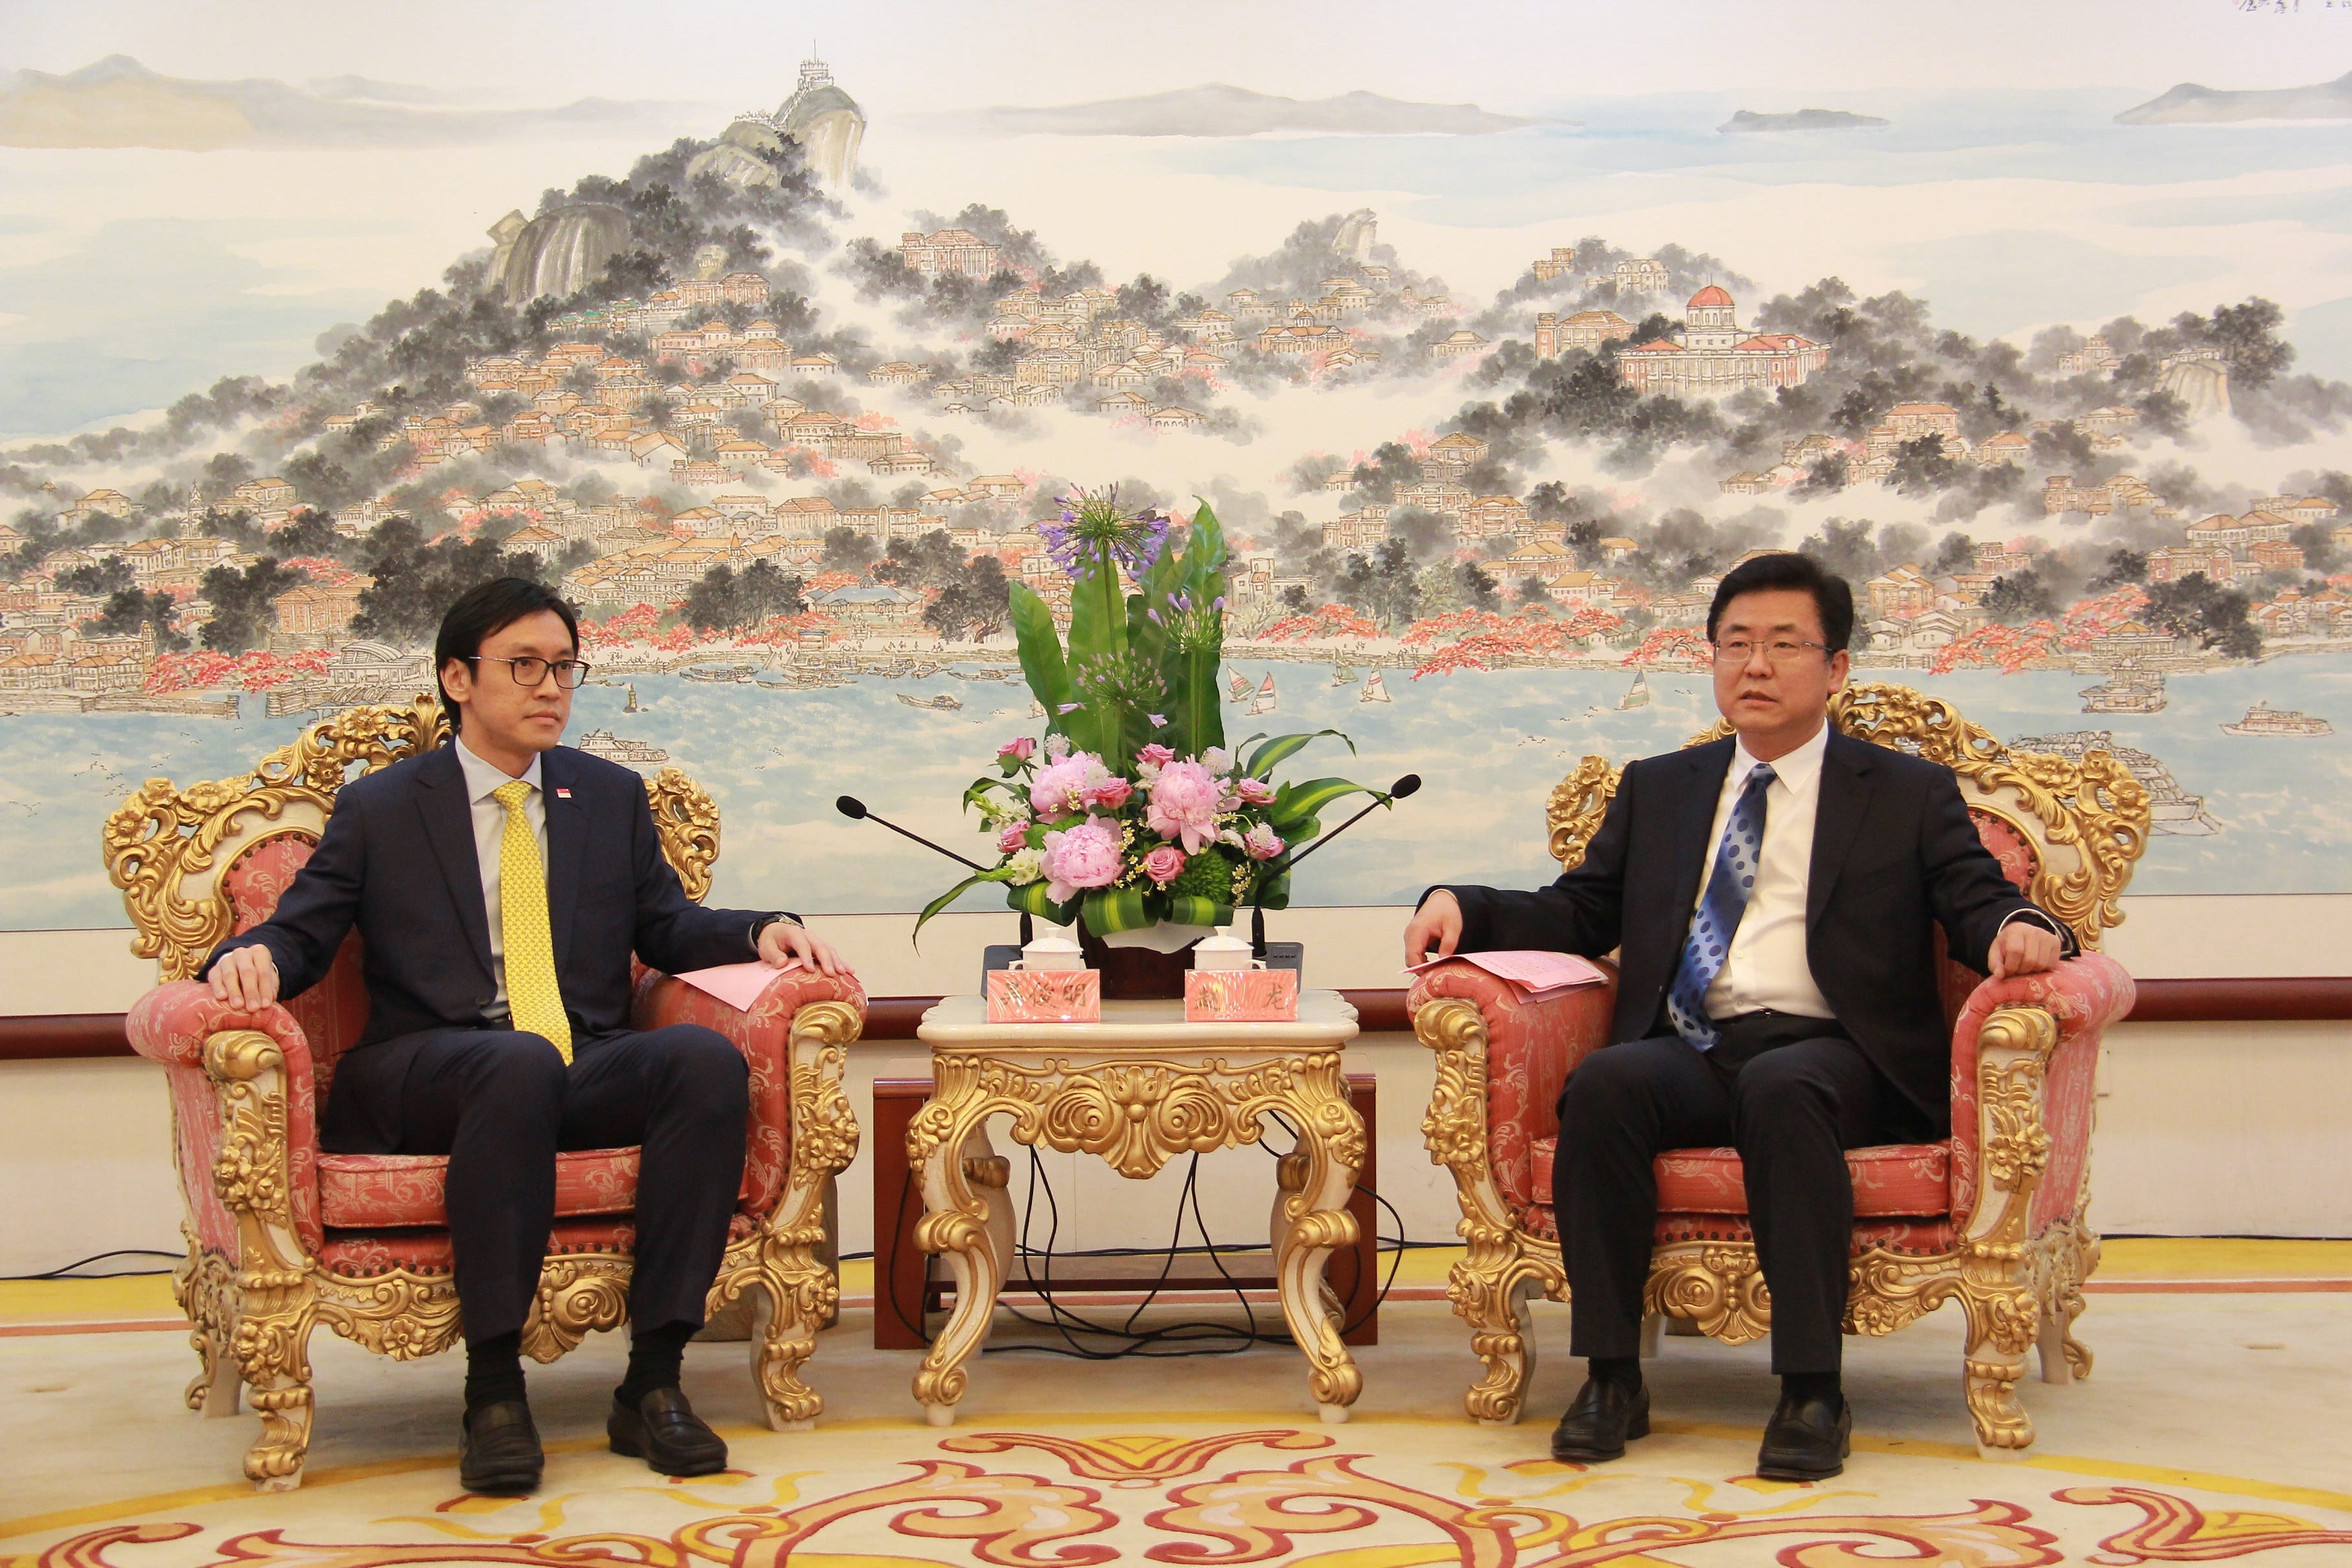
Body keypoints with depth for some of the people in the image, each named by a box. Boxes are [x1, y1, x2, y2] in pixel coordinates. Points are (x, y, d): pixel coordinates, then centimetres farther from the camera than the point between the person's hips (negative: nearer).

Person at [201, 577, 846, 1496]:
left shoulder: (613, 798, 22)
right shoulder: (379, 809, 14)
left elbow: (667, 928, 22)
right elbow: (302, 932, 9)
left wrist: (760, 933, 2)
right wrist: (253, 957, -15)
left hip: (588, 1076, 3)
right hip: (429, 1076, -3)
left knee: (709, 1058, -31)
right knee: (522, 1062, -40)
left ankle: (653, 1381, -30)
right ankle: (494, 1392, -35)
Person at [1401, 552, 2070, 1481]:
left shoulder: (1909, 795, 16)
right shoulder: (1659, 789, 25)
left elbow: (1978, 906, 5)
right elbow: (1580, 914, 22)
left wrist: (2022, 929, -20)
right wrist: (1461, 906, 4)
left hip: (1829, 1053, -3)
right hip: (1687, 1054, 3)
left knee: (1780, 1088, -38)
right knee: (1603, 1082, -31)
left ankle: (1812, 1393, -33)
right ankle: (1611, 1378, -25)